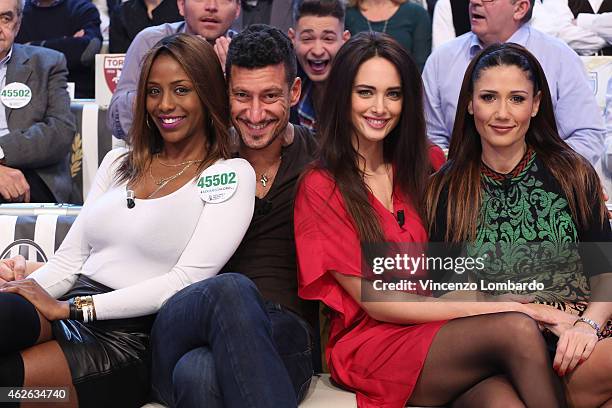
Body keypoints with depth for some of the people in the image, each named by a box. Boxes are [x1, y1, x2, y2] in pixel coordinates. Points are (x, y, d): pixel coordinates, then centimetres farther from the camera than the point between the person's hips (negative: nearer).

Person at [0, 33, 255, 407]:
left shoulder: (232, 176, 1)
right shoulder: (119, 162, 19)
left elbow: (186, 280, -10)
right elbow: (70, 257, 16)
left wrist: (72, 308, -15)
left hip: (136, 338, -4)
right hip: (67, 314, 4)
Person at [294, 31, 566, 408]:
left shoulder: (429, 163, 11)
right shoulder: (321, 187, -3)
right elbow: (376, 303, -8)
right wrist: (497, 308, -14)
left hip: (444, 329, 4)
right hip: (369, 342, -4)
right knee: (517, 331, -28)